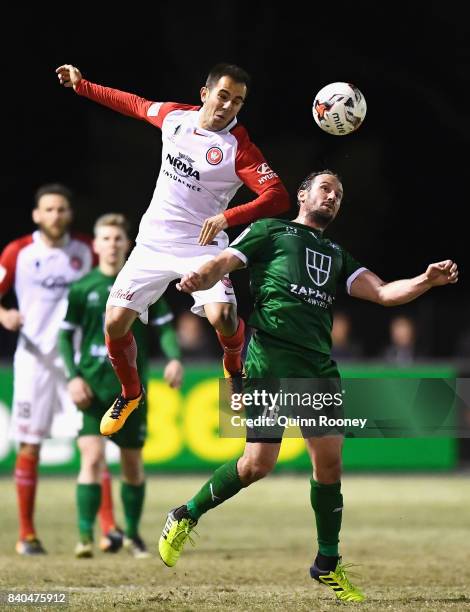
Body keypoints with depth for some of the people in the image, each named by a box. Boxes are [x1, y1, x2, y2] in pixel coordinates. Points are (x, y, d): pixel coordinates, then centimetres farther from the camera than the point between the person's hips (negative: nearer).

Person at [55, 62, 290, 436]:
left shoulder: (239, 148, -17)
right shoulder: (175, 116, -2)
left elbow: (278, 197, -27)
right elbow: (134, 104, 18)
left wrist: (227, 216, -39)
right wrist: (80, 84, 22)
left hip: (203, 245, -4)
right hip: (154, 241, 4)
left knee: (222, 316, -27)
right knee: (115, 323, -4)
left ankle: (234, 370, 8)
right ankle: (130, 392, 25)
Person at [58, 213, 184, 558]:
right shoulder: (83, 288, 2)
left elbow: (164, 326, 7)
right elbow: (65, 335, 6)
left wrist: (174, 358, -12)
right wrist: (74, 376, -6)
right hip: (93, 386, -2)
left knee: (133, 462, 9)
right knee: (93, 456, -16)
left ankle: (133, 533, 26)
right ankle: (86, 536, -15)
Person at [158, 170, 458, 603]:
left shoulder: (337, 256, 26)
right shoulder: (271, 231, 12)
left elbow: (383, 293, 16)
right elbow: (223, 264, 4)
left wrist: (426, 282, -2)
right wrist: (199, 278, -20)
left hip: (320, 367, 5)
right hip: (272, 356, -5)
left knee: (329, 462, 0)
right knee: (259, 462, -13)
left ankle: (328, 565, 14)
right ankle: (186, 516, 9)